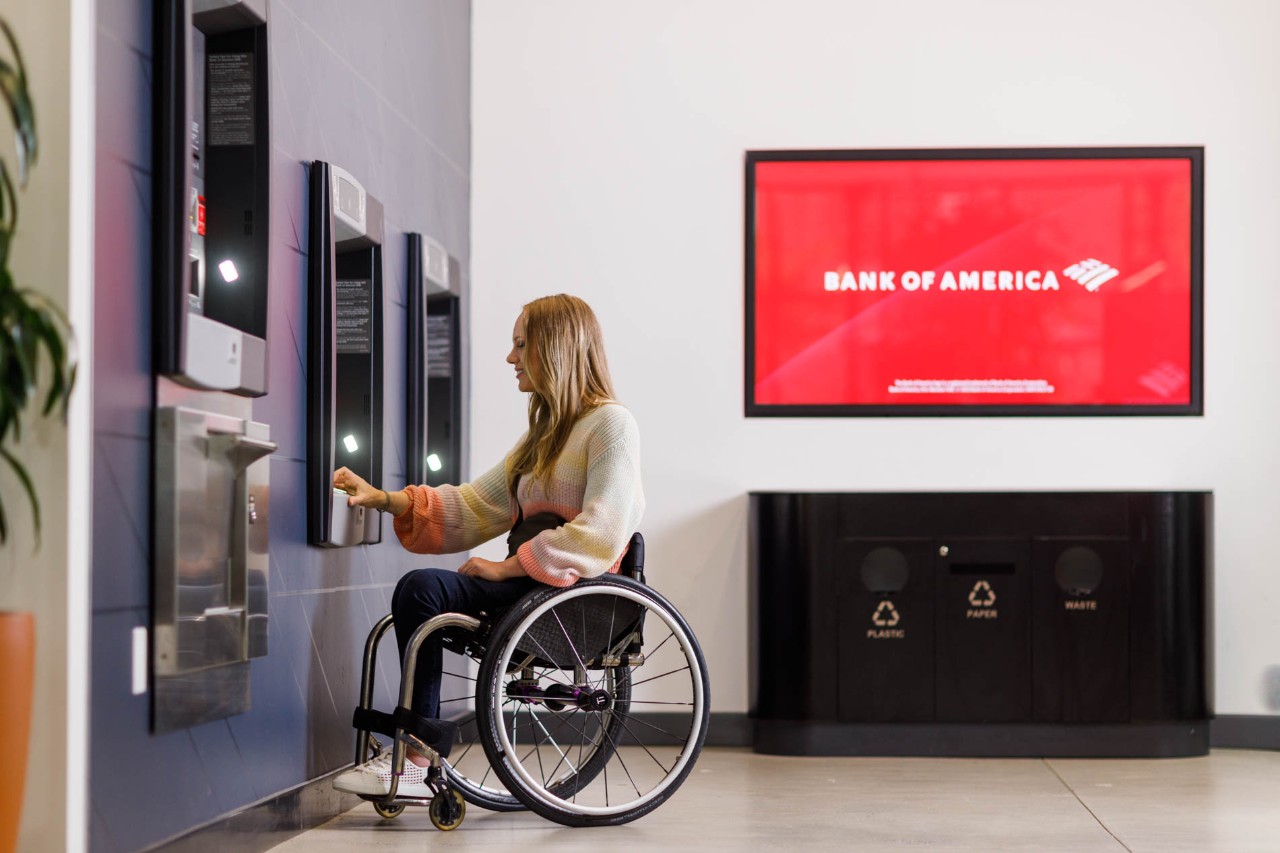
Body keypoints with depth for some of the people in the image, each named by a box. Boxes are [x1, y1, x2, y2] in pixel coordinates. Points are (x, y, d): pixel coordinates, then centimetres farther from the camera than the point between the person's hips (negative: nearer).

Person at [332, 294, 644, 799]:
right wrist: (383, 500, 9)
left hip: (576, 592, -8)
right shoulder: (545, 432, 23)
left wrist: (506, 567, -16)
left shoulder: (611, 424, -5)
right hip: (530, 584, 8)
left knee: (423, 588, -22)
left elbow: (598, 536, -16)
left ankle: (419, 764, -17)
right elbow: (476, 504, 19)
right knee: (418, 592, -14)